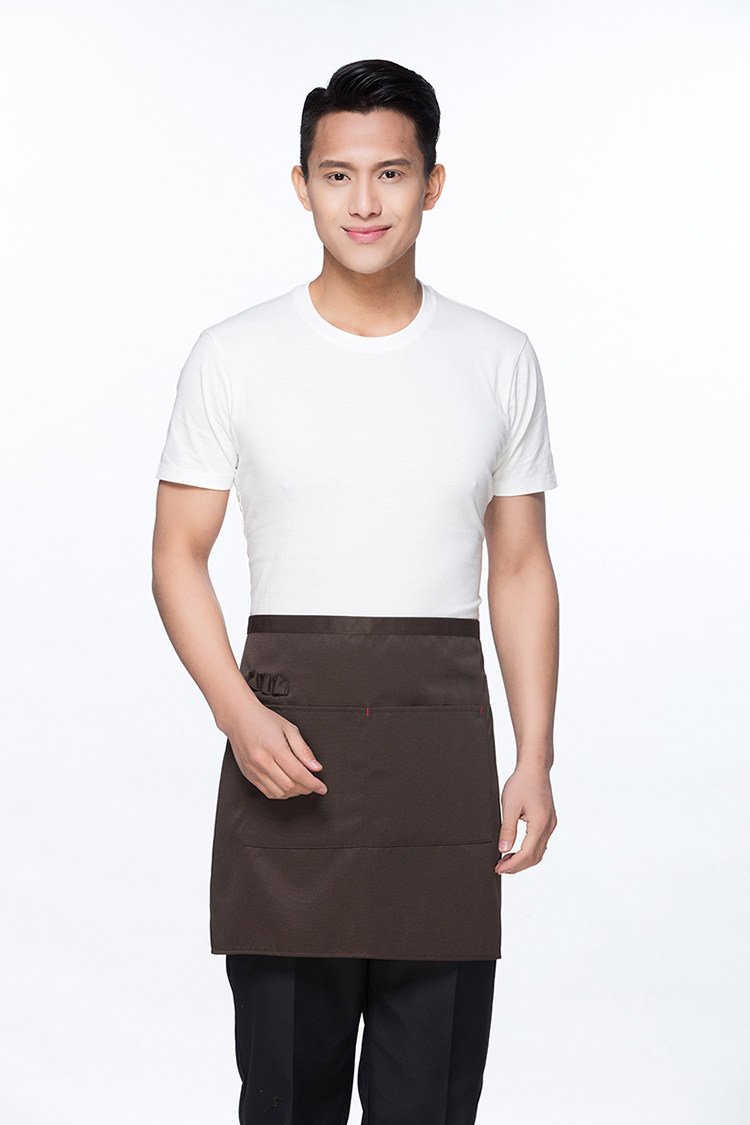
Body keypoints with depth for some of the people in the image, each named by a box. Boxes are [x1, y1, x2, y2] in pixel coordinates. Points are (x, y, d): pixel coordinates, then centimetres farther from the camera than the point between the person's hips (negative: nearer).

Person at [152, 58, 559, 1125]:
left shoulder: (500, 360, 6)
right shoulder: (233, 357, 1)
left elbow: (521, 571, 8)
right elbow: (179, 555, 2)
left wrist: (536, 761, 1)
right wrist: (240, 715, -13)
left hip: (442, 732, 1)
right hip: (286, 732, -1)